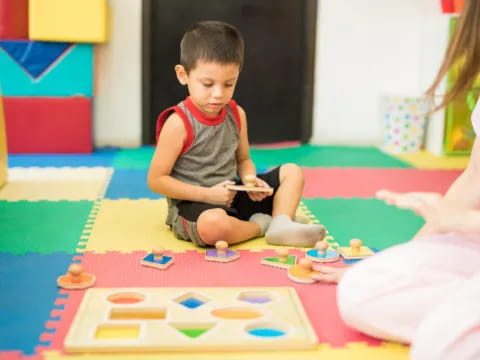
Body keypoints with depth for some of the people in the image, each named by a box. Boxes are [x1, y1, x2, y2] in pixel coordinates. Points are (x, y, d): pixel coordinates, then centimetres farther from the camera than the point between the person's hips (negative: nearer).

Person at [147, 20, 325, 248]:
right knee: (213, 224, -41)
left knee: (291, 172, 7)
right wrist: (207, 195, -20)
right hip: (194, 204, -7)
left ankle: (281, 224, -16)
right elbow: (156, 180, -15)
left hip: (233, 197, 7)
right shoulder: (178, 123, -17)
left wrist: (249, 178, -9)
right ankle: (261, 224, -10)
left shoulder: (236, 114, 2)